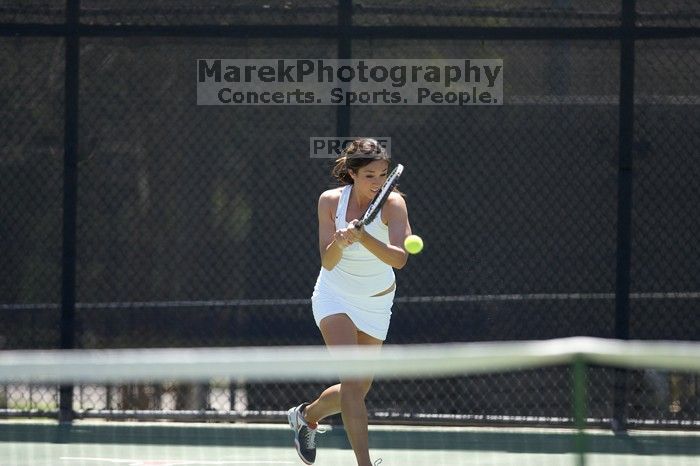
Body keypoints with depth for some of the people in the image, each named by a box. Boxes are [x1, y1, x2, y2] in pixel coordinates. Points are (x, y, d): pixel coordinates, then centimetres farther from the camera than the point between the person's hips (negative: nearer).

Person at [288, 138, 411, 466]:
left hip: (376, 302, 2)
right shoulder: (330, 201, -14)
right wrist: (340, 244, -39)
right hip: (335, 297, -2)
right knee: (352, 377, -22)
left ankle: (306, 415, 39)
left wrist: (362, 237, -50)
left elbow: (398, 258, -35)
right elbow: (328, 263, -17)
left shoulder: (393, 203, -20)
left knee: (356, 391, 9)